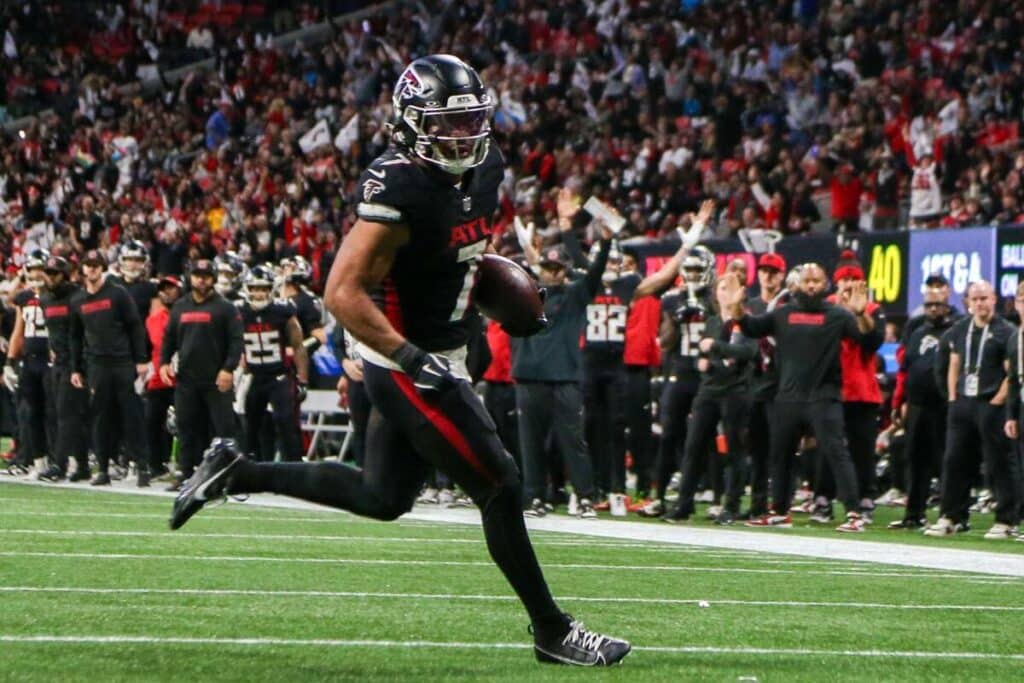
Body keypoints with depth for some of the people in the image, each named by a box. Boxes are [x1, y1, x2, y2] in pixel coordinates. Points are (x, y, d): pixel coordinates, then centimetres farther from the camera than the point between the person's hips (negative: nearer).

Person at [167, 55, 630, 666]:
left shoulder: (484, 168, 1)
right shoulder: (399, 192, -25)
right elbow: (345, 293, -26)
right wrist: (415, 360, -31)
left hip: (435, 357, 10)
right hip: (405, 364, -9)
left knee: (382, 498, 20)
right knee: (500, 487, -4)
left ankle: (235, 471, 28)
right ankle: (552, 631, 8)